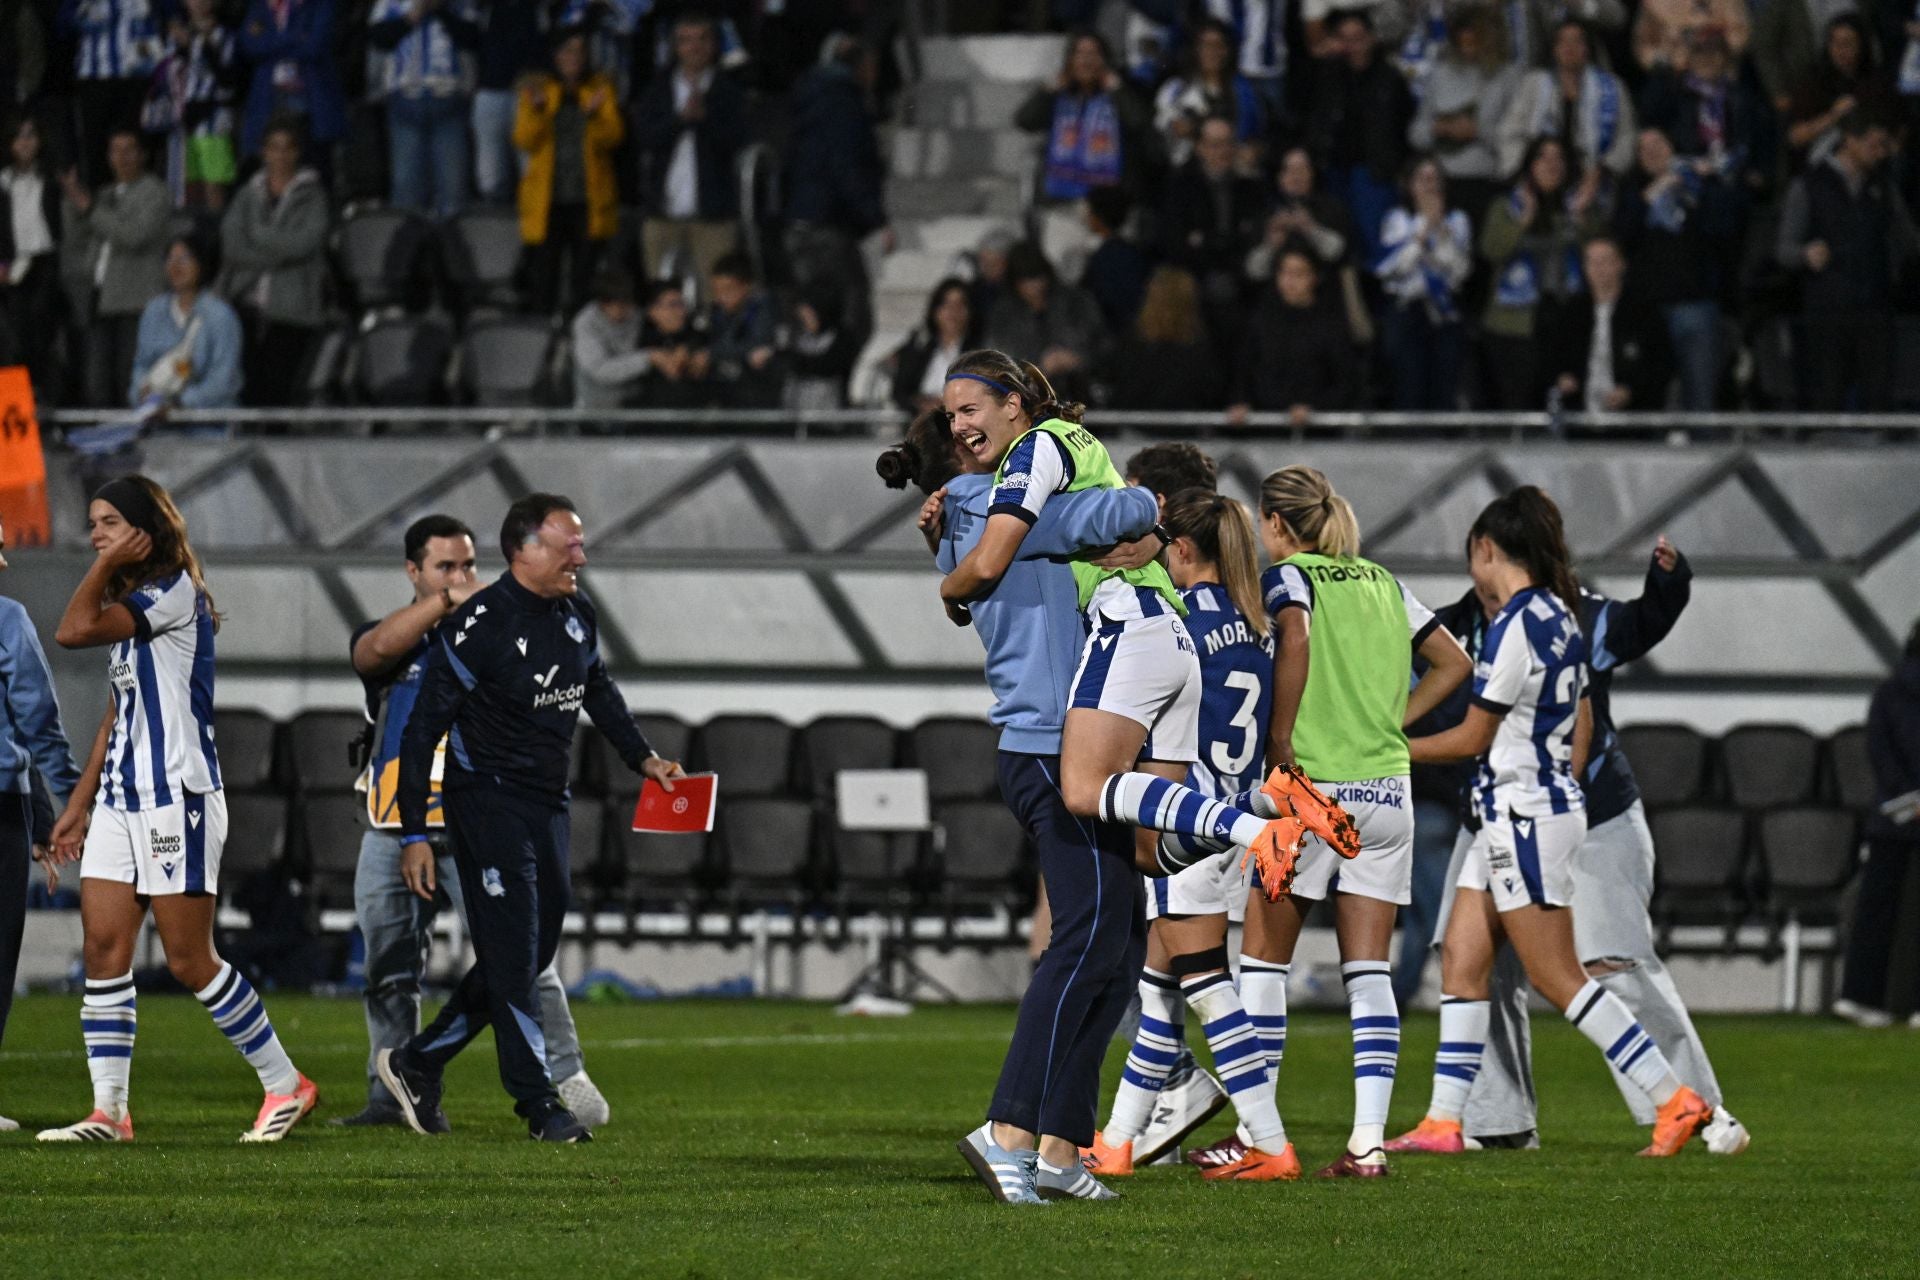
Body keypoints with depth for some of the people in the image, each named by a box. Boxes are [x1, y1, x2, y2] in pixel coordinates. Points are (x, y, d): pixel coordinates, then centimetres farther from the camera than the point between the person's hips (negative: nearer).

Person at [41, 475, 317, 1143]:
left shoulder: (175, 593, -11)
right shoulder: (131, 607, 17)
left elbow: (74, 630, -23)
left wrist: (107, 566, -10)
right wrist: (79, 806, 21)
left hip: (178, 799, -9)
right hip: (120, 801, 9)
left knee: (189, 961, -6)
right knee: (104, 949, -1)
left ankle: (286, 1083, 8)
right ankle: (109, 1110, -1)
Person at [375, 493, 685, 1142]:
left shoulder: (577, 615, 6)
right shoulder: (479, 625, -17)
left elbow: (599, 691, 27)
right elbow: (423, 728, -14)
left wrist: (643, 757, 17)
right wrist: (414, 833, -16)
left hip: (548, 805, 8)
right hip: (487, 801, -8)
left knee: (533, 954, 10)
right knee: (512, 954, -7)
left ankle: (417, 1063, 21)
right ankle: (538, 1101, -2)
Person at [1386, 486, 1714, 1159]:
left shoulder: (1514, 626, -18)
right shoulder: (1557, 616, 10)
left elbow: (1472, 738, -11)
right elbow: (1583, 722, 19)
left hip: (1524, 815, -10)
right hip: (1518, 817, 10)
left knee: (1558, 978, -6)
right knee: (1460, 959, 8)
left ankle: (1674, 1099, -6)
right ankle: (1443, 1121, 7)